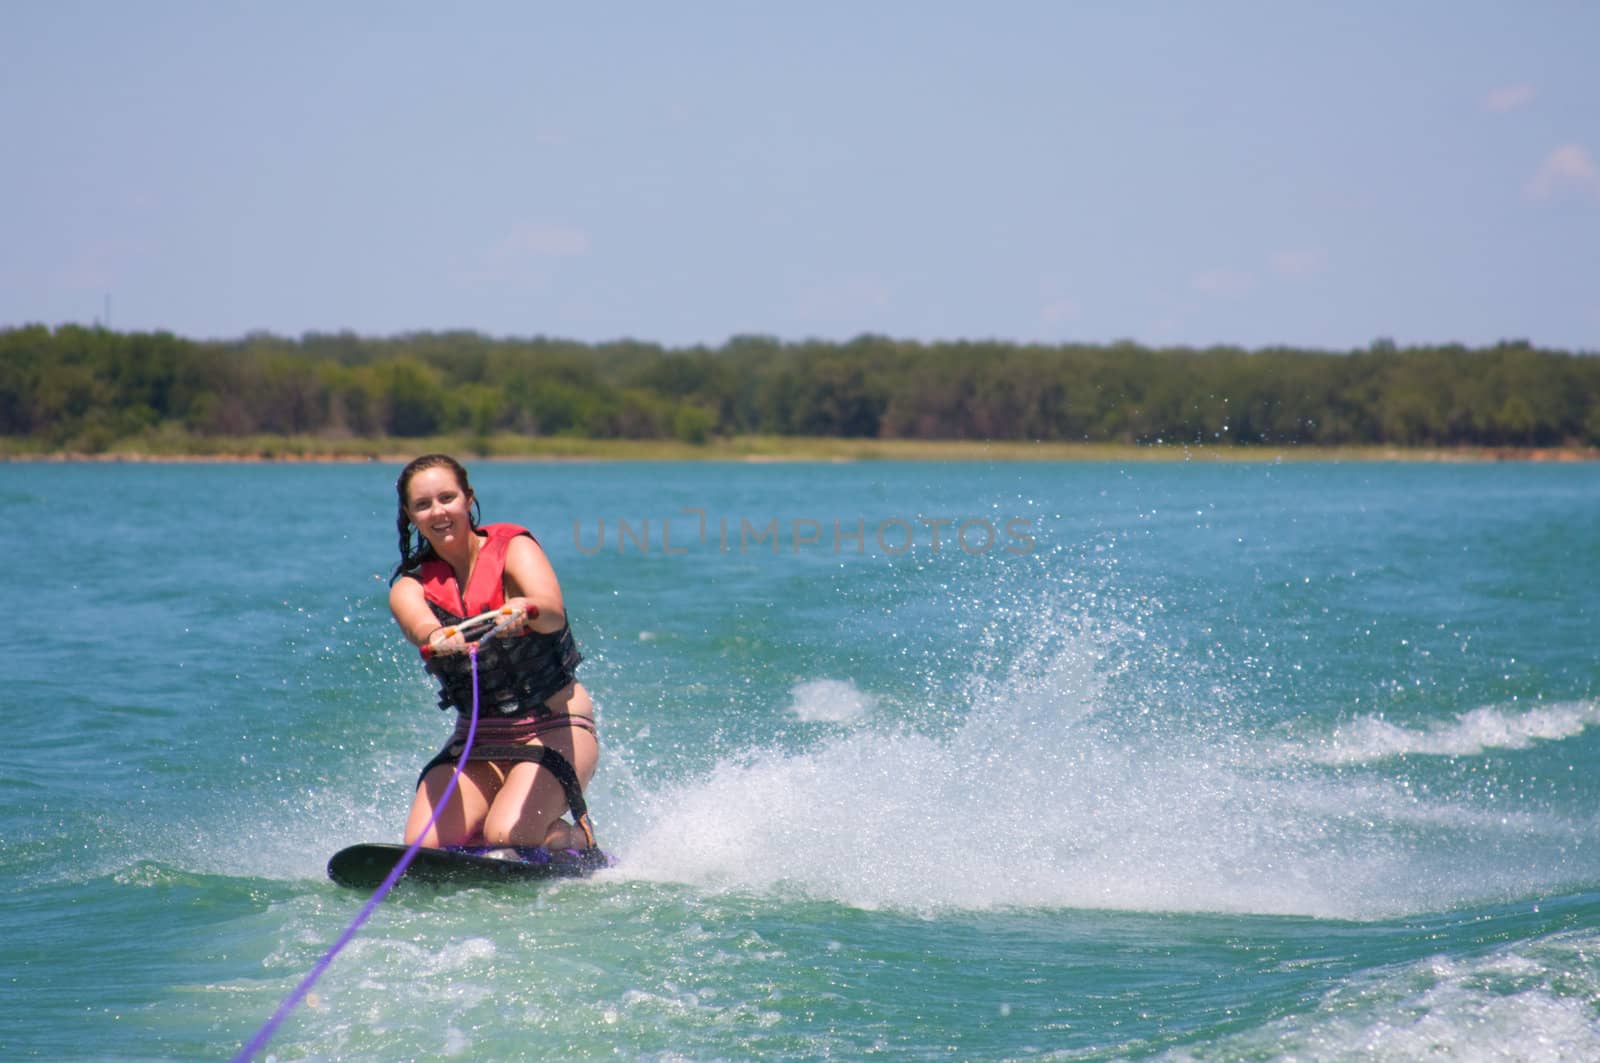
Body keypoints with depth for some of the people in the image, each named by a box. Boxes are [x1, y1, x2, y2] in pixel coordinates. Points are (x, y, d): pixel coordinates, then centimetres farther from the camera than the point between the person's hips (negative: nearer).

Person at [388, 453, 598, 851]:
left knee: (506, 835, -27)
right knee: (424, 846, -16)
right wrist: (439, 638, -50)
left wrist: (525, 609, -53)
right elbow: (420, 627, -25)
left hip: (554, 727, -4)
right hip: (476, 739, 4)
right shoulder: (410, 586, 0)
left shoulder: (512, 547, -8)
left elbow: (553, 612, -29)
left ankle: (579, 840, 6)